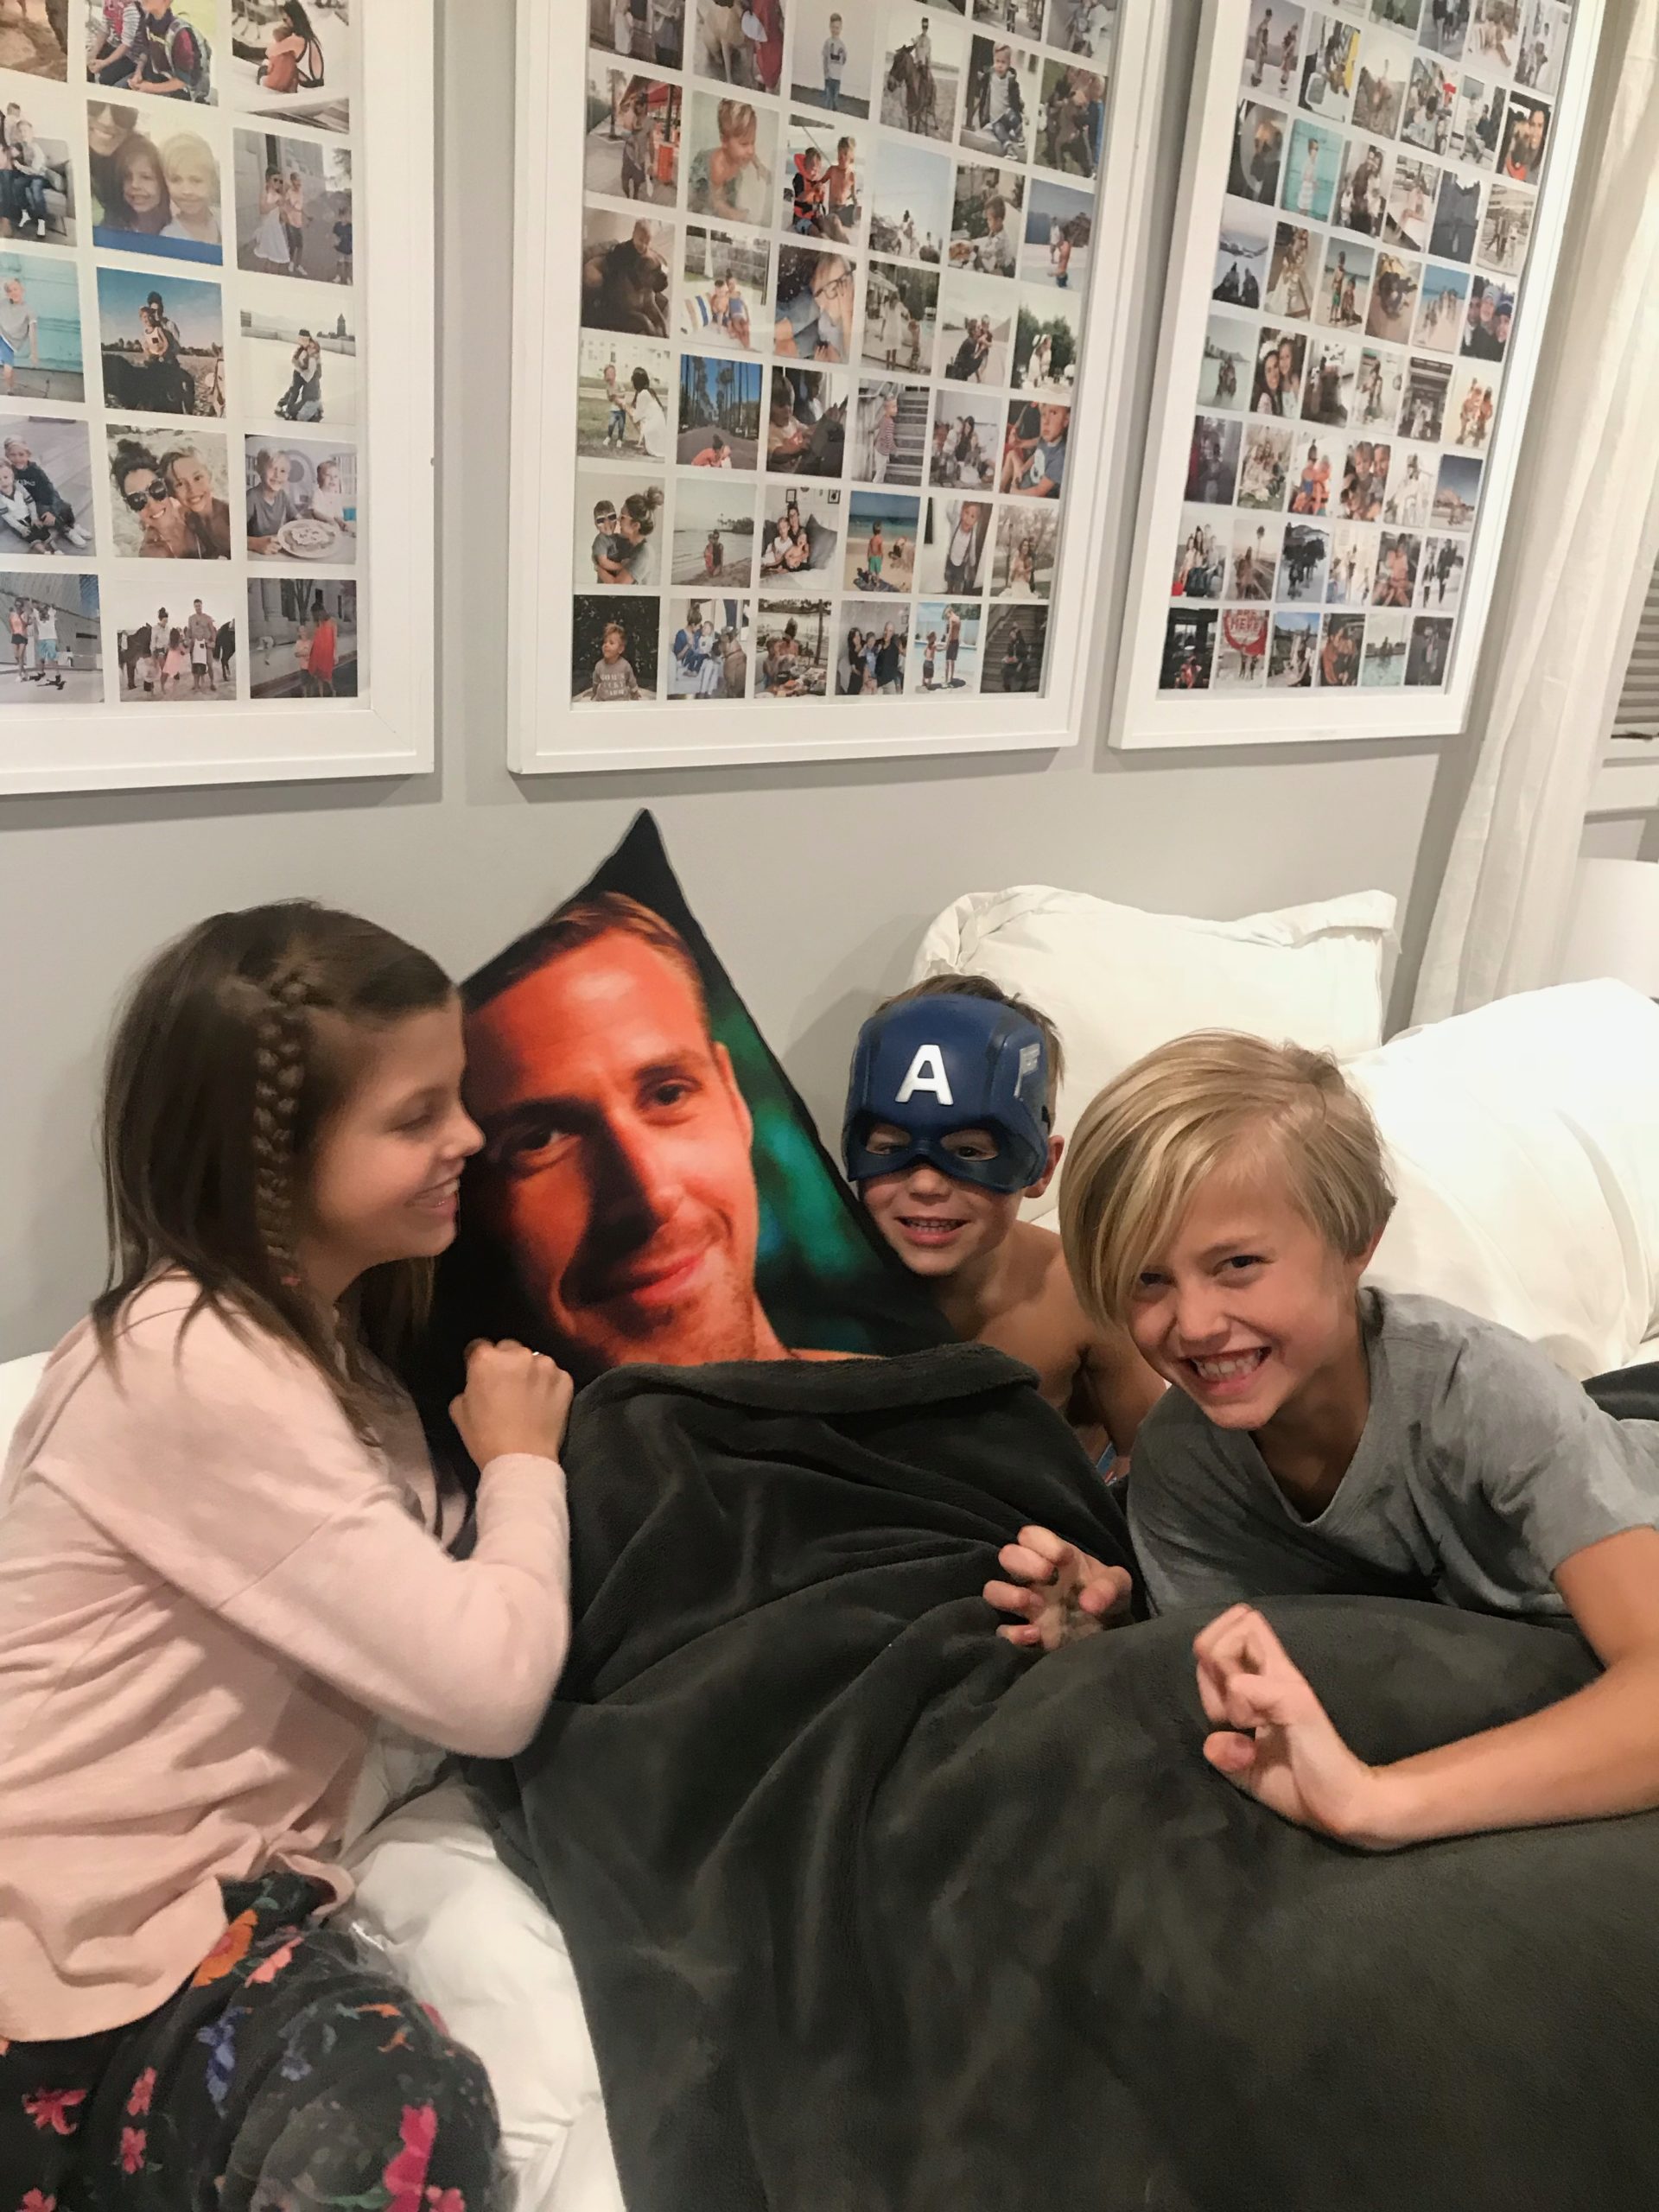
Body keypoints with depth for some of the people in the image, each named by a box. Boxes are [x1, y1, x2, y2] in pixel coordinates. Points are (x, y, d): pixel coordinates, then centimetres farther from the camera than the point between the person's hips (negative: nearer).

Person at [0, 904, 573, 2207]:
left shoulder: (317, 1341, 11)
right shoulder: (199, 1369, -20)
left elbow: (442, 1606, 9)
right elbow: (490, 1688, -23)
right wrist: (524, 1462, -8)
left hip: (209, 1893, 8)